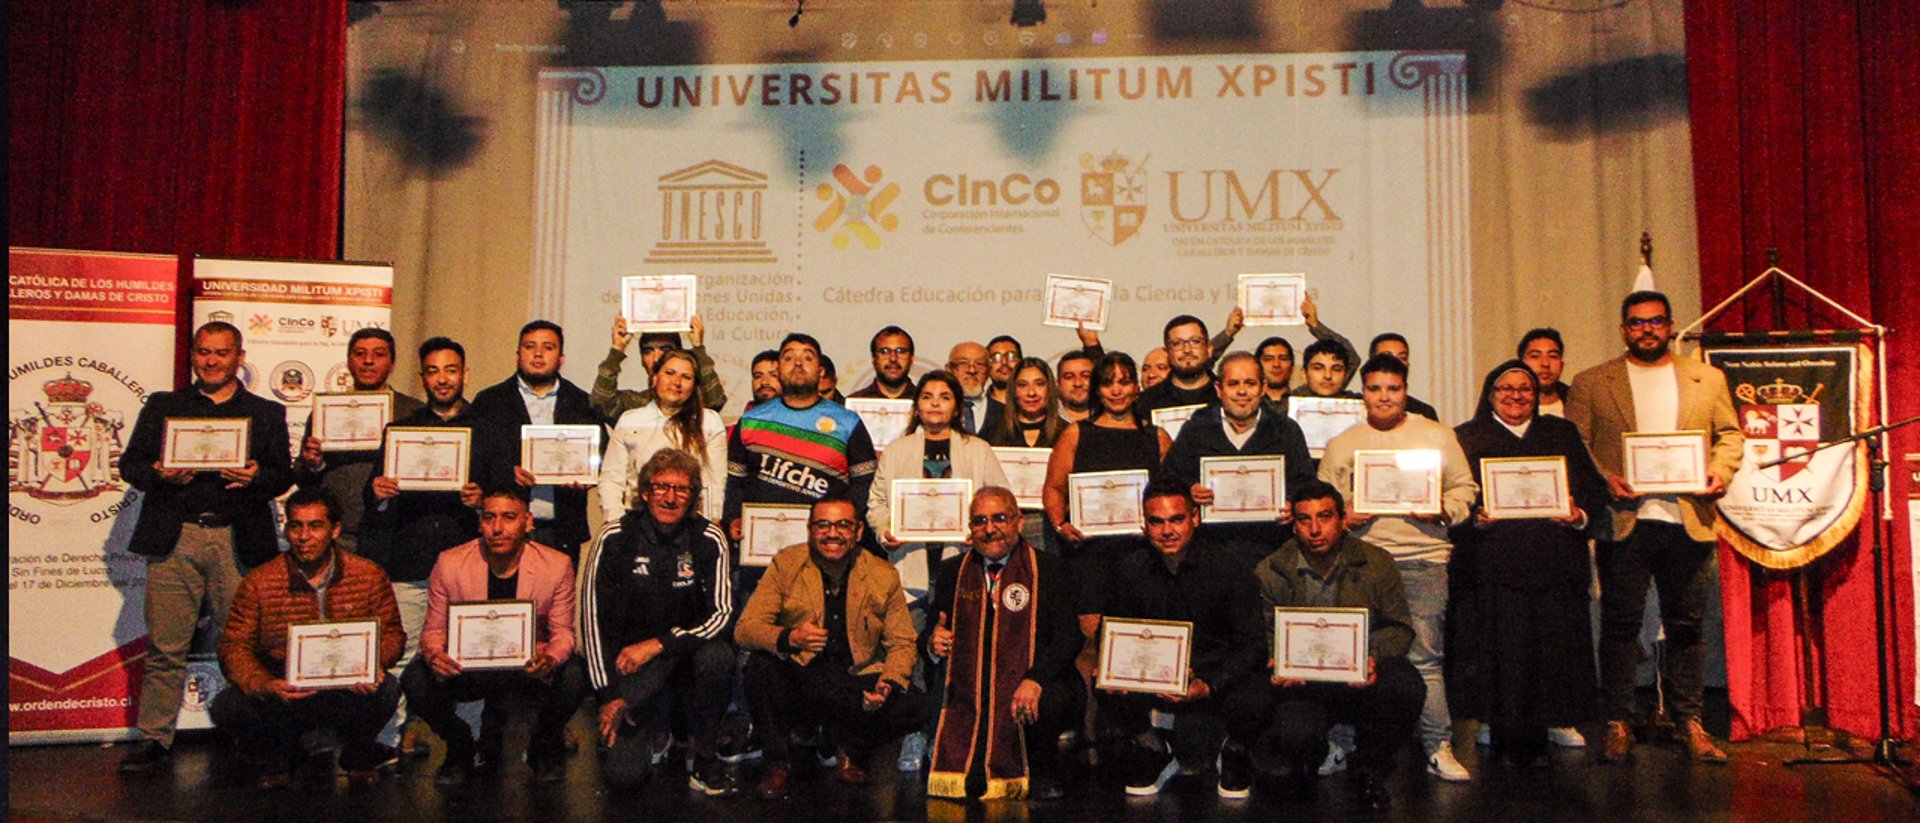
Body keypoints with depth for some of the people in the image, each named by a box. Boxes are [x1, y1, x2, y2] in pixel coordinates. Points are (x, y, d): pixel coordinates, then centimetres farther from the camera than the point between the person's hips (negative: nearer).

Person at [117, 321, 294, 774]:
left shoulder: (267, 413, 14)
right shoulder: (162, 406, 17)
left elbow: (283, 477, 8)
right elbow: (130, 464, 12)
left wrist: (255, 477, -13)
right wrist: (160, 474, -9)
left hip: (238, 541, 0)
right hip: (173, 538, 1)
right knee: (166, 647, 0)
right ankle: (153, 739, 9)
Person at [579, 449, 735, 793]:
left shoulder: (709, 539, -6)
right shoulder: (614, 539, -8)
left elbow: (721, 612, -9)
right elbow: (593, 618, -6)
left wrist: (659, 644, -21)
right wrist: (608, 695, -9)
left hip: (689, 649, 1)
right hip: (630, 657, -1)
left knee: (717, 658, -35)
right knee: (623, 773, -18)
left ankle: (706, 761, -11)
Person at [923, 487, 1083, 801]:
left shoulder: (1048, 569, 3)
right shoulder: (953, 572, 13)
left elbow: (1069, 636, -7)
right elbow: (931, 633, 16)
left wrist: (1035, 679, -25)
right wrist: (933, 644, -11)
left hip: (1028, 690, -1)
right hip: (969, 689, 1)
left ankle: (1043, 779, -4)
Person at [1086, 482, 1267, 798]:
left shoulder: (1228, 569, -8)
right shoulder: (1126, 570, -2)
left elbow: (1252, 642, -7)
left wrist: (1209, 686, -23)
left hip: (1217, 676, -1)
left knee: (1254, 699, -33)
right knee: (1109, 695, -28)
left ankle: (1234, 754, 6)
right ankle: (1154, 755, 6)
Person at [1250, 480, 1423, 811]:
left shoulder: (1377, 564, 2)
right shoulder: (1270, 573, 1)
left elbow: (1400, 628, 3)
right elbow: (1264, 637, 5)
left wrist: (1372, 656, -19)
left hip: (1362, 679, 1)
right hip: (1304, 684, -1)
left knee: (1407, 688, -32)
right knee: (1295, 734, -33)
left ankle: (1369, 768, -1)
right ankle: (1305, 764, 12)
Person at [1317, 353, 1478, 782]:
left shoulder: (1438, 436, 13)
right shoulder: (1340, 445, 14)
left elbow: (1465, 488, 12)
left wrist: (1443, 510, -7)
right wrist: (1343, 518, -6)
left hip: (1423, 558, -1)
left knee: (1424, 655, -5)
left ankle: (1439, 748, 1)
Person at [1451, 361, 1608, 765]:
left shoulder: (1562, 434, 19)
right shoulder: (1466, 438, 10)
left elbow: (1594, 488, 13)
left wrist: (1580, 515, -6)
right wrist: (1475, 517, -16)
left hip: (1556, 561, 2)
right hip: (1493, 561, -2)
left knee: (1558, 638, 0)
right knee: (1499, 643, -4)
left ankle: (1558, 719, 14)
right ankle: (1501, 726, 6)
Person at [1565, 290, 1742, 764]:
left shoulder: (1708, 380, 14)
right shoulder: (1591, 384, 7)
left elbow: (1730, 434, 14)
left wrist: (1720, 470, -5)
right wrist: (1603, 480, -13)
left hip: (1688, 521, 2)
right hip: (1624, 521, -2)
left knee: (1687, 624, 6)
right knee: (1620, 623, 1)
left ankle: (1689, 721, 15)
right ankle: (1618, 724, 8)